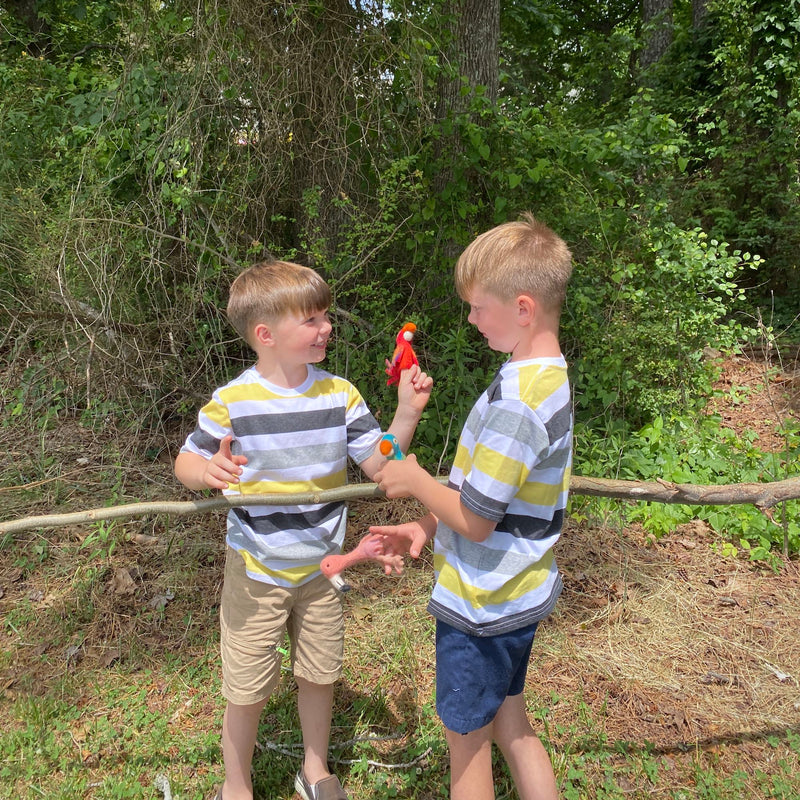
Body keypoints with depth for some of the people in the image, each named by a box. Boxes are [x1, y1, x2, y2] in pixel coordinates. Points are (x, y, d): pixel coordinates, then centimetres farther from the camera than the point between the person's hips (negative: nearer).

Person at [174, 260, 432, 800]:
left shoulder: (340, 394, -7)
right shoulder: (231, 402, -16)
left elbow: (379, 463, -6)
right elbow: (186, 463, -6)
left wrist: (407, 414, -21)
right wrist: (206, 470, -29)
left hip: (321, 568, 3)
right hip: (256, 572, -3)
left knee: (320, 675, 19)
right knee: (247, 690, 10)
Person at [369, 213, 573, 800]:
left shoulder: (514, 400, -30)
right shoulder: (551, 377, 1)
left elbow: (475, 520, -24)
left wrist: (414, 479, -9)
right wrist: (427, 526, 1)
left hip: (483, 606, -8)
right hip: (520, 593, 8)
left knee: (467, 734, 14)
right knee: (507, 719, 24)